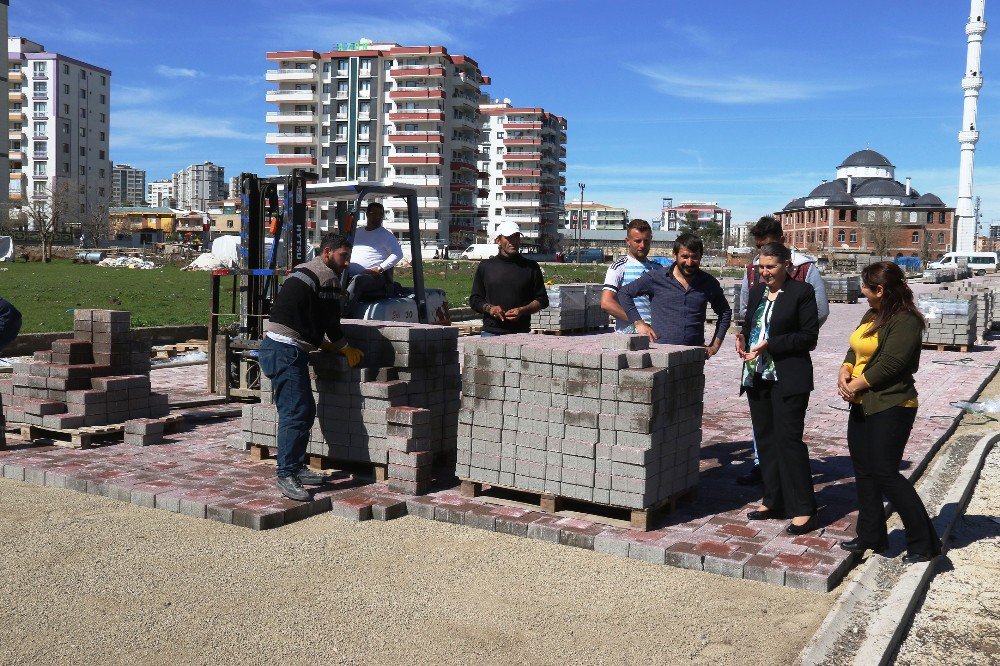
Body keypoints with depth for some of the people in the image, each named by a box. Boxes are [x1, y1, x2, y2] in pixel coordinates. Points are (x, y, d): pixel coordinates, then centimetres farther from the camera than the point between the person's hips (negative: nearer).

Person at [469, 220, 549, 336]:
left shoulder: (531, 267, 10)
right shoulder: (485, 266, 12)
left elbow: (542, 300, 10)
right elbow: (474, 300, 14)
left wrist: (522, 311, -7)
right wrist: (489, 308, -6)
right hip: (491, 332, 0)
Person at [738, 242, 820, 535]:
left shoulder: (802, 292, -7)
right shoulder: (756, 291, 13)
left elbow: (809, 336, -10)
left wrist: (770, 345, -17)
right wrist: (742, 339, -2)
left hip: (788, 379, -7)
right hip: (757, 376, 7)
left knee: (789, 439, -8)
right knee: (766, 439, 12)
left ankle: (804, 510, 0)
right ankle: (774, 502, 22)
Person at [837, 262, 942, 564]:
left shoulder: (905, 322, -17)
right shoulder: (871, 316, 13)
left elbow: (889, 365, -22)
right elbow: (854, 350, 13)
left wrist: (854, 386, -14)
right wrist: (845, 373, -7)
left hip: (890, 407, -10)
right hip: (862, 406, 10)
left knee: (885, 474, -10)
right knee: (864, 471, 13)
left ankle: (924, 542, 1)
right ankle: (871, 536, 24)